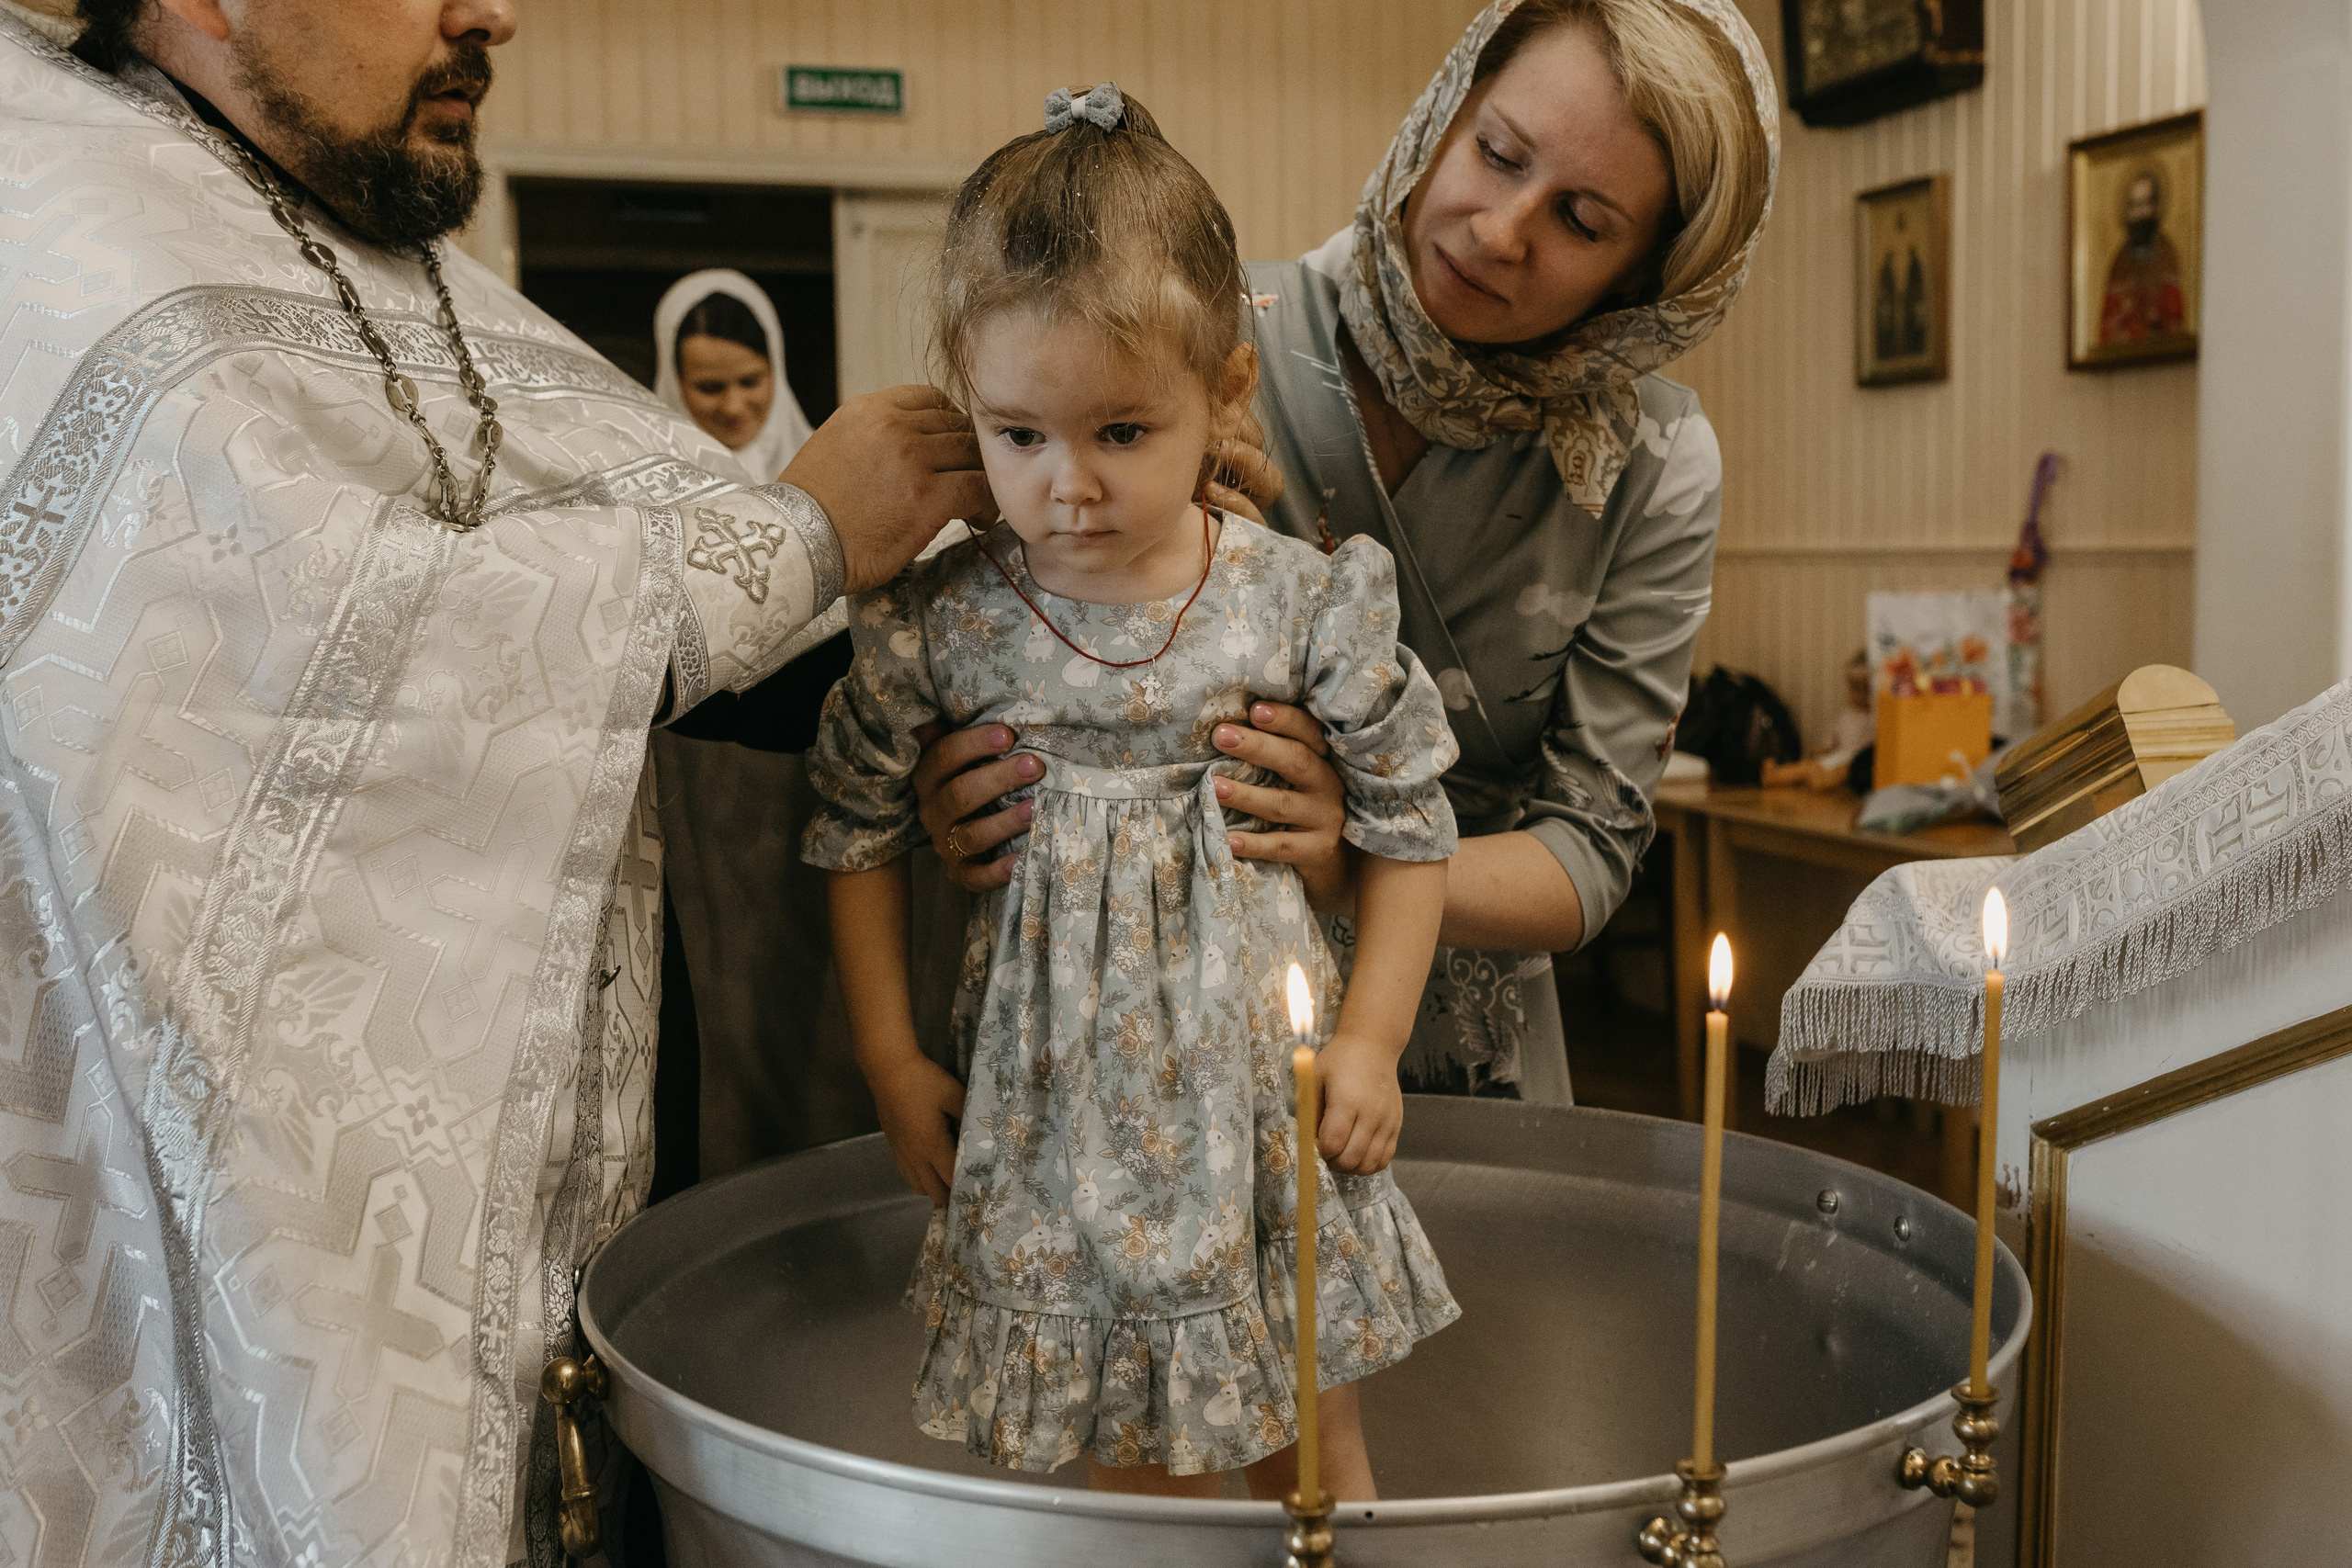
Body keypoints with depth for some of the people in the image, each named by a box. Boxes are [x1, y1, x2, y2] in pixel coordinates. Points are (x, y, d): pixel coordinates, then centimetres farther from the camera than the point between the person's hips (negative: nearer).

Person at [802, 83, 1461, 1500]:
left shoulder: (1305, 602, -11)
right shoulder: (939, 623, -9)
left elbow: (1410, 816, 1)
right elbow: (859, 829, 5)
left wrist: (1372, 1043, -1)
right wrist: (895, 1066, 5)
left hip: (1267, 1108, 0)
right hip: (1055, 1119, 1)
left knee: (1313, 1463, 14)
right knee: (1135, 1469, 14)